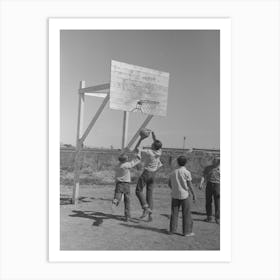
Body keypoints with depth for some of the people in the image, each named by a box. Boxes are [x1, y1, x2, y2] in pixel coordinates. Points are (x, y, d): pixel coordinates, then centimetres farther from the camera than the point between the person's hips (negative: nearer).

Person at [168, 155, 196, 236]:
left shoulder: (173, 172, 4)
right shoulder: (187, 172, -11)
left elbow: (169, 183, 12)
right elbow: (190, 185, -10)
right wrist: (194, 195, -1)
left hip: (175, 195, 4)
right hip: (184, 195, -4)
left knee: (174, 213, 13)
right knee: (186, 214, 6)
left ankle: (172, 230, 18)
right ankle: (187, 231, 9)